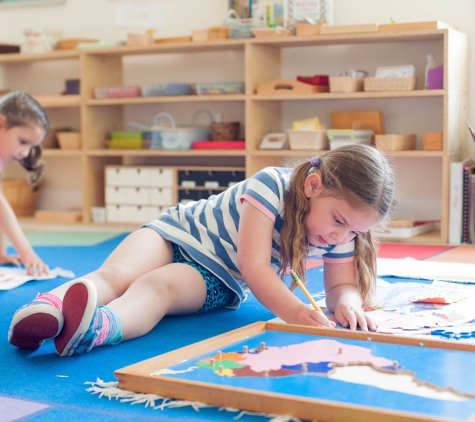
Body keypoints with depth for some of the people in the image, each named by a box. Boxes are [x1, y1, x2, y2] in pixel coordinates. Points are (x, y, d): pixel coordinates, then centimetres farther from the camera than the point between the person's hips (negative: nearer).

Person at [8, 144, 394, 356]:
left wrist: (348, 303, -31)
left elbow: (342, 284, -4)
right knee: (116, 274, -31)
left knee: (158, 285, -34)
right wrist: (292, 311, -46)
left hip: (218, 282, 1)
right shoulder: (271, 185, -26)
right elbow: (253, 264, -31)